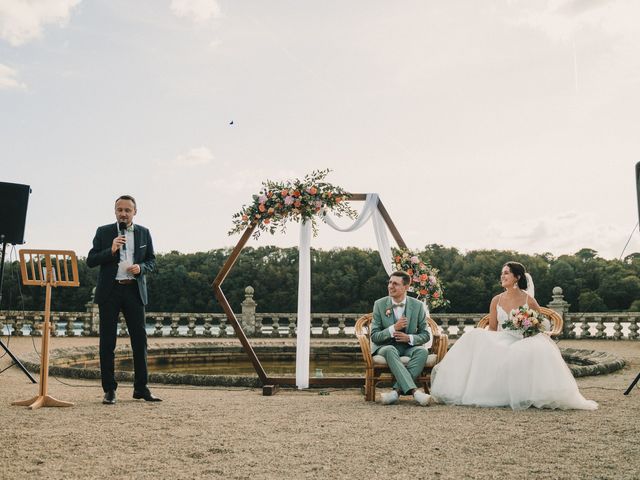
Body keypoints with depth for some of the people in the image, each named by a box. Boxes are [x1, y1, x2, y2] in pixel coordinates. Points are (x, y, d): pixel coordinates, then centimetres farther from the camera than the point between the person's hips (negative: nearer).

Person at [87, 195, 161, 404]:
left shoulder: (144, 233, 11)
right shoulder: (103, 232, 5)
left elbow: (152, 260, 14)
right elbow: (90, 261, 0)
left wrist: (141, 267, -7)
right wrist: (111, 250, -15)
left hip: (135, 290, 2)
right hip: (110, 291, -1)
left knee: (140, 339, 1)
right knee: (107, 341, 1)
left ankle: (141, 388, 10)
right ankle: (109, 389, 8)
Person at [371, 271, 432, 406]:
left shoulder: (417, 306, 1)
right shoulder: (380, 304, -2)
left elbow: (425, 335, 5)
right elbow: (374, 336, -4)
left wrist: (410, 338, -16)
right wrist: (393, 328, -21)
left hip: (409, 347, 1)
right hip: (385, 346, -1)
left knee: (422, 351, -32)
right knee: (390, 350, -36)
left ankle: (397, 390, -37)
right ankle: (414, 391, -46)